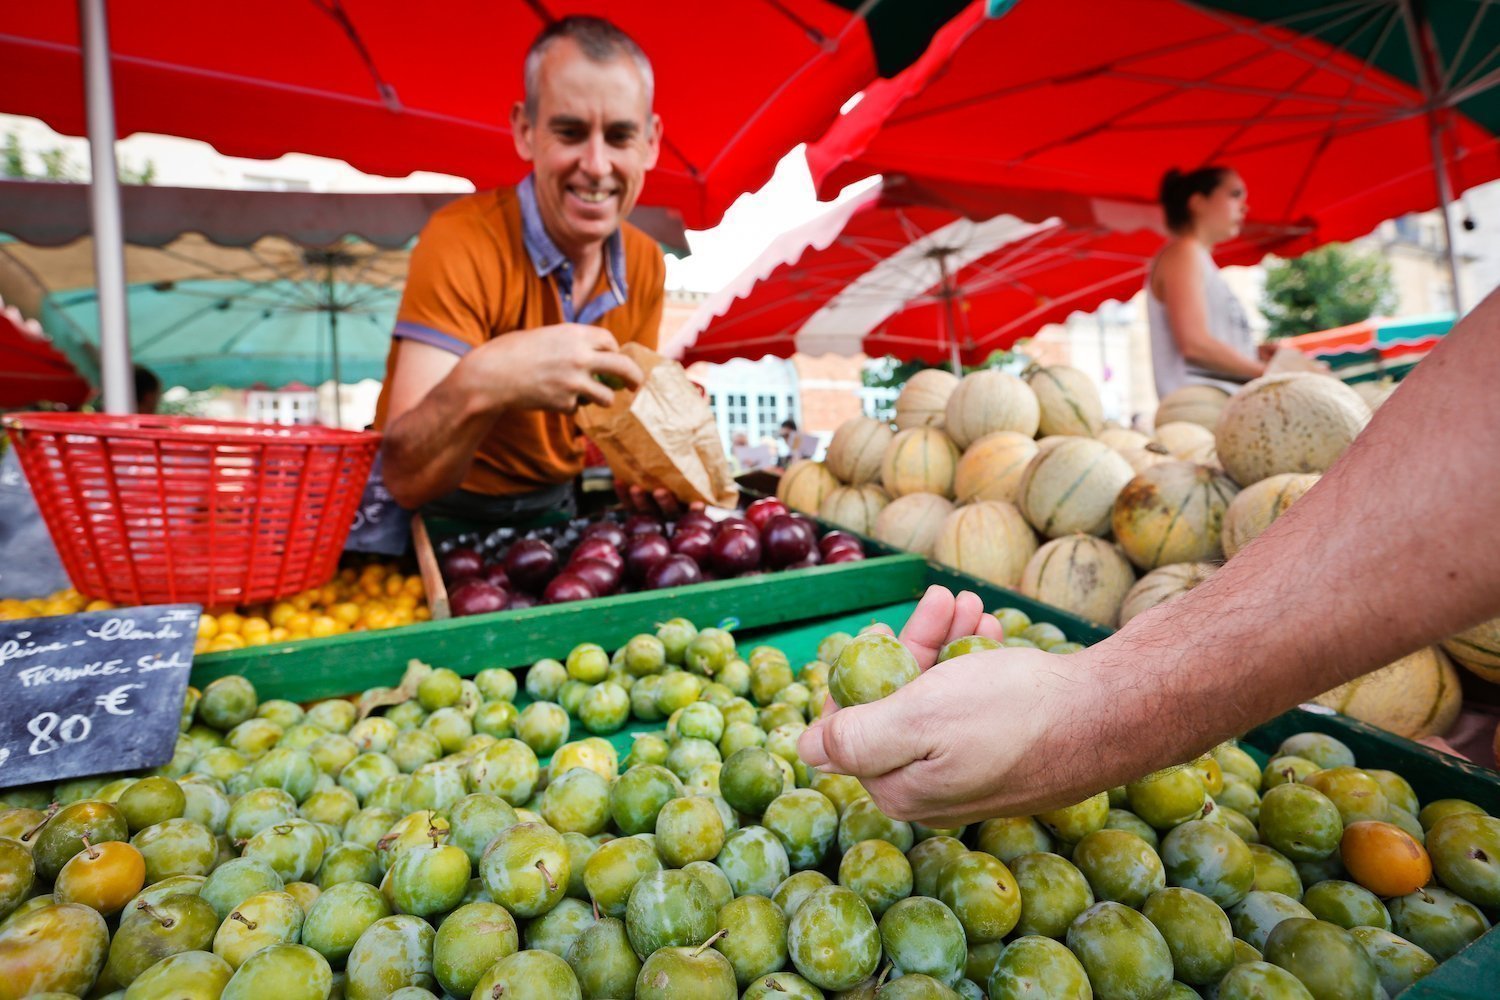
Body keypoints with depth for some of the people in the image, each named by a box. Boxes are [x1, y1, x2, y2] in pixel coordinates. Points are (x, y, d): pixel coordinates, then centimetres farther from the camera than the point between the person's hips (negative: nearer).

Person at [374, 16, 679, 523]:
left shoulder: (645, 263, -4)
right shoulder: (462, 241, -22)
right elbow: (405, 477, -25)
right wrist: (480, 384, -44)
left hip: (554, 503, 6)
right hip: (438, 511, -5)